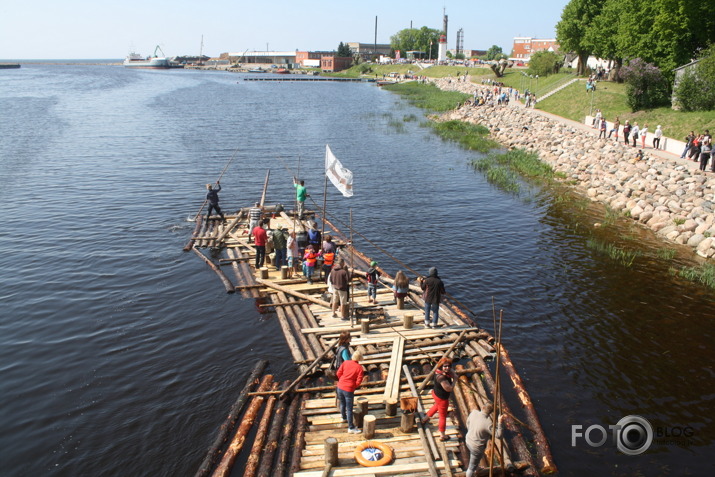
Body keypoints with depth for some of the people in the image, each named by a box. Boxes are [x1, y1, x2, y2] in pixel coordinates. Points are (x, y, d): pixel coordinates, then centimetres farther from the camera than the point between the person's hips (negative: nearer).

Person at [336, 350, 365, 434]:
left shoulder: (345, 363, -2)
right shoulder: (359, 368, -12)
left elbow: (338, 373, 0)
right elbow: (359, 381, -14)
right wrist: (354, 386, 6)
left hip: (340, 387, 5)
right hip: (349, 389, -5)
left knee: (342, 404, 27)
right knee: (349, 409, 4)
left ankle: (344, 417, 51)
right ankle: (351, 428, 12)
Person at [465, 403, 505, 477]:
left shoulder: (474, 412, -15)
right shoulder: (488, 423, -34)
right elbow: (498, 435, -27)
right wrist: (499, 422, -25)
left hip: (468, 440, 7)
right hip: (476, 447, -7)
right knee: (473, 466, 17)